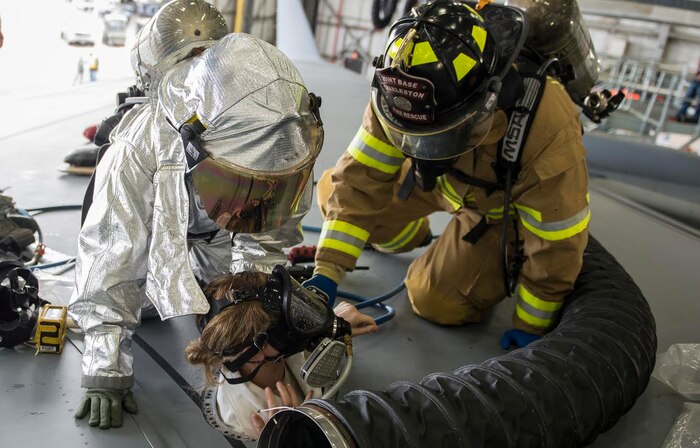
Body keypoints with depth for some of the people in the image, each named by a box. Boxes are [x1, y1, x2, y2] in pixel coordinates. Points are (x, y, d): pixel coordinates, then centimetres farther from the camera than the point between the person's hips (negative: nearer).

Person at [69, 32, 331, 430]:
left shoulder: (286, 144, -34)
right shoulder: (139, 151, -44)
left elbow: (271, 237, -17)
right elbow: (109, 264, -38)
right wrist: (106, 373, -36)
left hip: (222, 235, 2)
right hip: (151, 223, -2)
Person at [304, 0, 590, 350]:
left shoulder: (549, 135, -42)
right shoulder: (401, 95, -33)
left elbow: (556, 244, -28)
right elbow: (362, 179, -25)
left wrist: (531, 327, -15)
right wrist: (327, 271, -30)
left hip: (507, 205, -3)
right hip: (442, 177, 4)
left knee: (436, 302, -11)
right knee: (338, 191, -5)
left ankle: (506, 258, 18)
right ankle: (408, 236, 24)